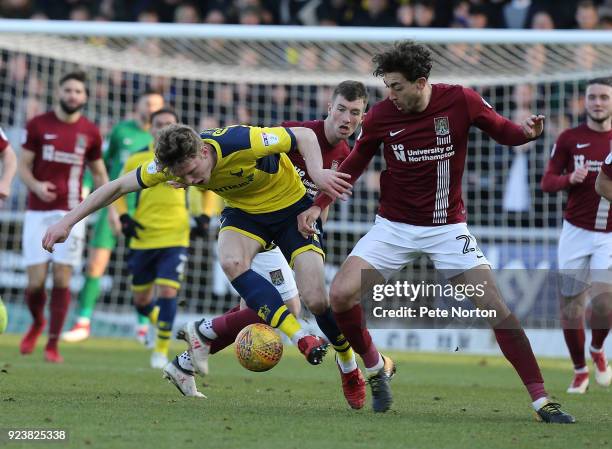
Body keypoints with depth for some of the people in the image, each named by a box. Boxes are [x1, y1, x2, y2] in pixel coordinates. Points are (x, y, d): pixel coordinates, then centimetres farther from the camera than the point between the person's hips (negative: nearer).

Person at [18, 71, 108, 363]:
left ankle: (53, 344, 2)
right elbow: (23, 166, 3)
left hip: (70, 213, 1)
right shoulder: (37, 125, 1)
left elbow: (99, 174, 16)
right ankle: (37, 323, 27)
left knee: (62, 279, -7)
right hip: (38, 213, -1)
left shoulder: (90, 133, 6)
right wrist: (36, 185, -17)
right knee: (35, 281, -5)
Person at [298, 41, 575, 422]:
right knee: (341, 294, -15)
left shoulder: (461, 101, -13)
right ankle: (375, 368, 11)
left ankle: (541, 400, -6)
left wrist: (527, 132, -20)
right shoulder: (380, 116, -9)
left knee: (496, 308, -12)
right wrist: (319, 205, 0)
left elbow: (502, 131, 2)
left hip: (448, 228, -1)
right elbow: (355, 164, 7)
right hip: (394, 226, 2)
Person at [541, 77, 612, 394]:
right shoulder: (569, 138, 1)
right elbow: (547, 182, 1)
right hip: (576, 233, 1)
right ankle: (580, 370, 20)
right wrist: (570, 179, -19)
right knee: (570, 303, 0)